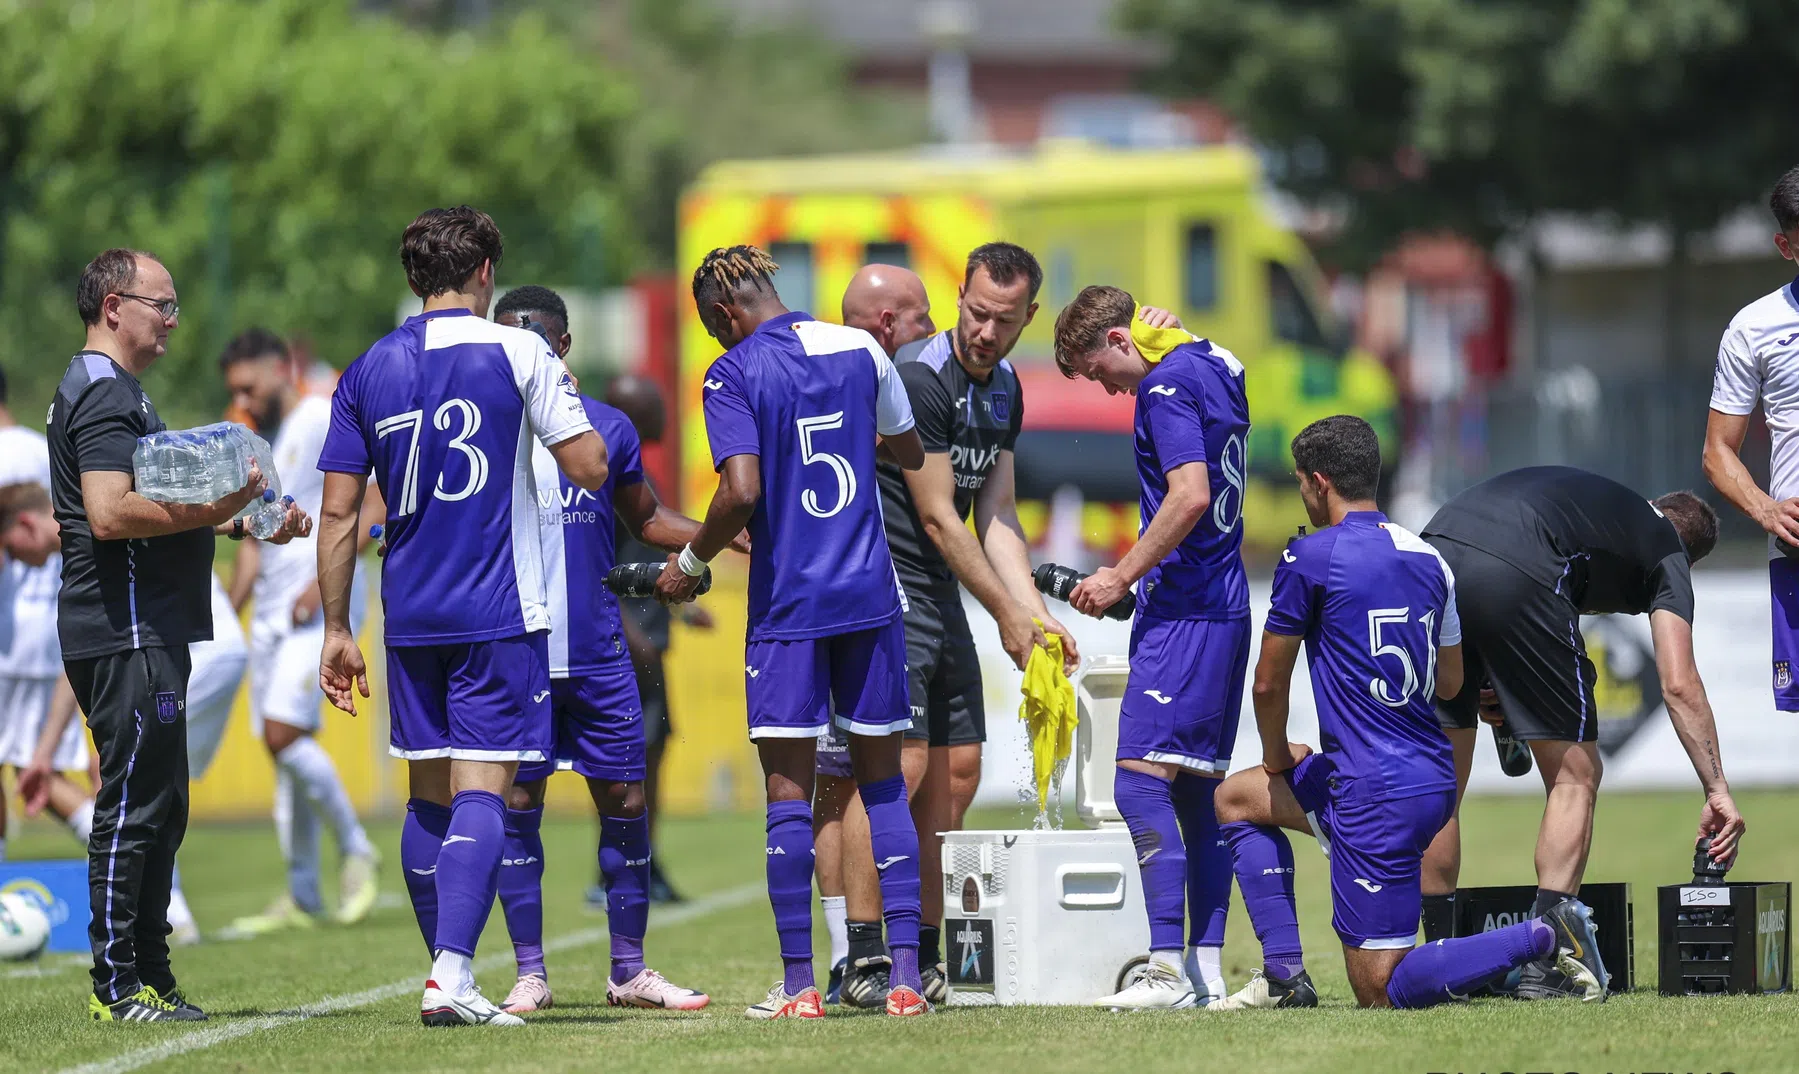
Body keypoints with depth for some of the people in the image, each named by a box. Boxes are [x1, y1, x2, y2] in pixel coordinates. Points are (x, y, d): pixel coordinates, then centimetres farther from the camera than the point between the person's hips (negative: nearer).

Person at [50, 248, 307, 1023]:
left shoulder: (115, 393, 22)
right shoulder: (104, 394, -12)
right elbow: (109, 515, -24)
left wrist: (243, 521, 21)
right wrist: (213, 510, -19)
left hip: (148, 632, 11)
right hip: (125, 632, -11)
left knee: (157, 810, 13)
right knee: (132, 808, -9)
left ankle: (149, 980, 16)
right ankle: (117, 986, -8)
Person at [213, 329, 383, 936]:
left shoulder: (326, 421, -6)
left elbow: (376, 505, -13)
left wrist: (327, 576, -19)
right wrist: (225, 622, 18)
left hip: (322, 607, -9)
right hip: (272, 611, 9)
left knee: (284, 733, -19)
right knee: (282, 747, 6)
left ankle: (355, 850, -2)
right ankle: (301, 898, 10)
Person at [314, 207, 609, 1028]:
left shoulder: (367, 372, 7)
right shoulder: (517, 353, -4)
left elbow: (338, 513, 6)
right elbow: (590, 468, -4)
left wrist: (336, 631, 11)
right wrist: (566, 395, 16)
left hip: (410, 617, 4)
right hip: (500, 614, -4)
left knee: (428, 793, 12)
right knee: (481, 787, -8)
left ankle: (447, 971, 18)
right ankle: (451, 974, -20)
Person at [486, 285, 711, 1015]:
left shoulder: (606, 428, 6)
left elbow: (645, 517, 18)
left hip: (597, 651, 2)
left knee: (624, 802, 3)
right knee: (516, 805, -1)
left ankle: (629, 972, 14)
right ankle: (530, 974, 8)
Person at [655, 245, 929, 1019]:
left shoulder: (733, 377, -8)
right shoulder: (859, 350, 6)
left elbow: (742, 491, -19)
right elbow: (912, 454, 19)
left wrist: (689, 561, -4)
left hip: (787, 601, -4)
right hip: (871, 593, 4)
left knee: (789, 788, 1)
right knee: (882, 780, 10)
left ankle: (798, 983, -1)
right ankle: (905, 974, 4)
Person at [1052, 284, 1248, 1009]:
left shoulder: (1166, 387, -11)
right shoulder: (1218, 369, 17)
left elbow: (1191, 494, -23)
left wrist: (1122, 577, -15)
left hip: (1183, 611, -10)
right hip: (1226, 604, 10)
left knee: (1141, 780, -13)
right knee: (1198, 789, 10)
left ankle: (1170, 969, -19)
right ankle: (1207, 969, 9)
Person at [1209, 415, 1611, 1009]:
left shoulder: (1311, 558, -11)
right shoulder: (1429, 558, 9)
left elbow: (1269, 682, -3)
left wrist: (1278, 758, 16)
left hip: (1375, 796, -8)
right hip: (1433, 777, 9)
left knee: (1381, 990, -4)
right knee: (1235, 798, 24)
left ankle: (1545, 935, -15)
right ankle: (1284, 973, 17)